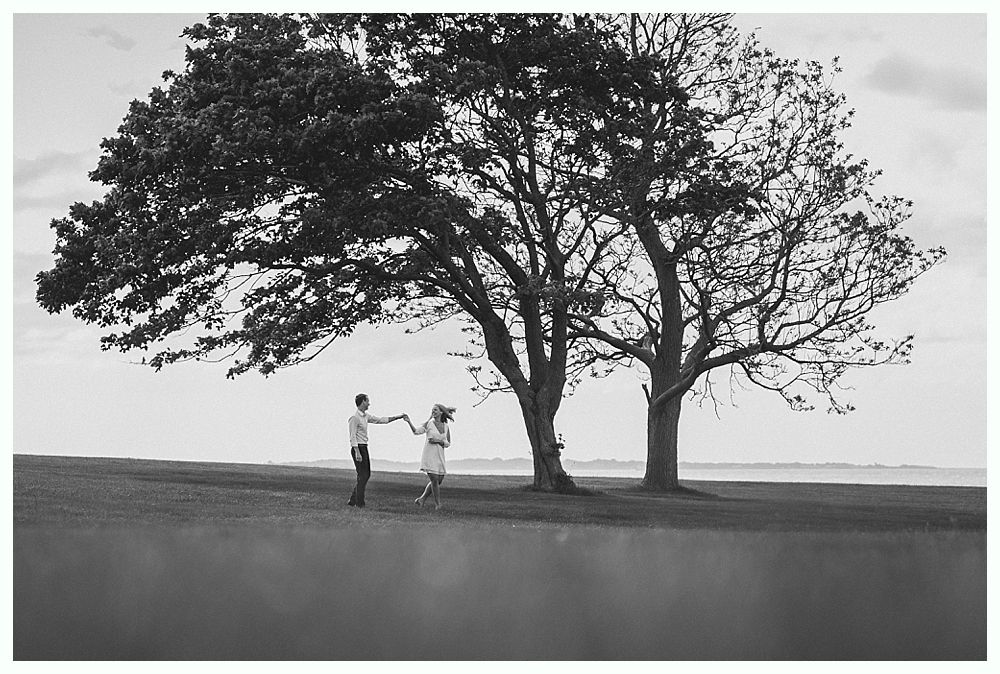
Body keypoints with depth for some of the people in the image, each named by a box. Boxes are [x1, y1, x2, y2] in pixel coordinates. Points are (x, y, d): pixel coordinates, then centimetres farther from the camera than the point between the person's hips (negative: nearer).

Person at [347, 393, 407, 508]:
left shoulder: (366, 416, 13)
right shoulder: (355, 418, -13)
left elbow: (381, 420, 21)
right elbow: (353, 437, -17)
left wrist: (398, 417, 19)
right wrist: (357, 453, -23)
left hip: (364, 448, 9)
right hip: (358, 448, -9)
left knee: (366, 474, 12)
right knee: (363, 476, -8)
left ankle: (353, 500, 18)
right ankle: (359, 504, -4)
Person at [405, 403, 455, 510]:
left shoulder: (446, 427, 8)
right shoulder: (429, 424, 0)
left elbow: (448, 444, 8)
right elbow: (416, 431, -10)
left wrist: (438, 441, -10)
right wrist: (409, 422, -24)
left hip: (439, 456, 5)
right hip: (429, 454, -5)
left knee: (439, 480, 6)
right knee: (434, 479, -10)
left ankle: (422, 499, 20)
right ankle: (438, 504, 0)